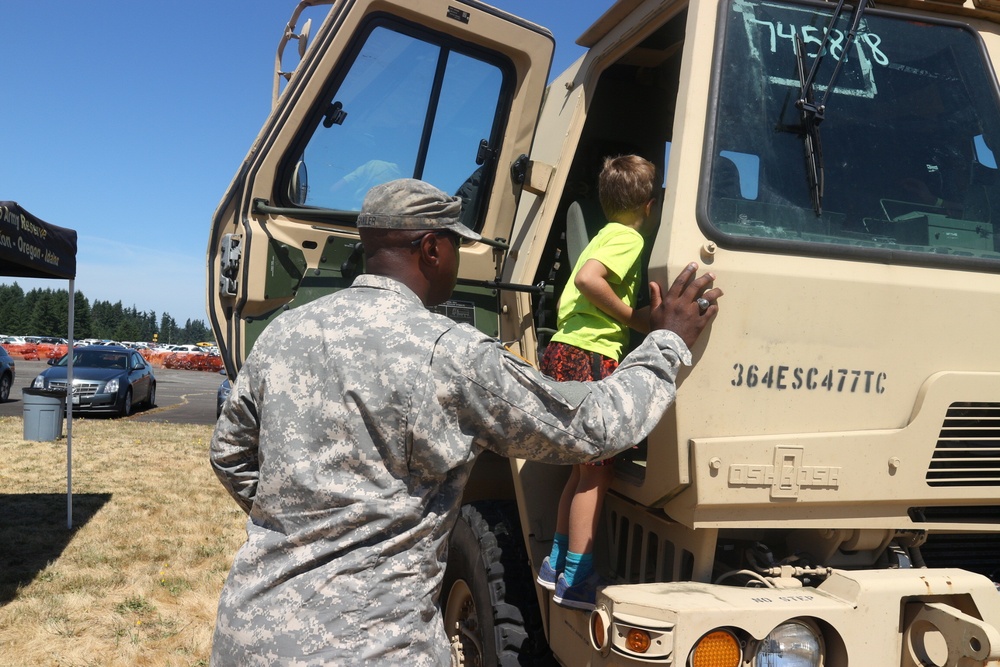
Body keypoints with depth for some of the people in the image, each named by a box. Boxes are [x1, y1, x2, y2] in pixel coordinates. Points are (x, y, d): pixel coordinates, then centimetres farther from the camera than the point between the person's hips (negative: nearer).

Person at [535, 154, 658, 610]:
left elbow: (575, 291, 23)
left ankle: (557, 562, 24)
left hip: (564, 353, 10)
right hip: (588, 359, -10)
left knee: (586, 467, 17)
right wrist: (632, 317, -14)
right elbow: (588, 278, -24)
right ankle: (576, 577, 1)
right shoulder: (629, 238, -6)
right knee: (597, 471, -4)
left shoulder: (605, 235, 23)